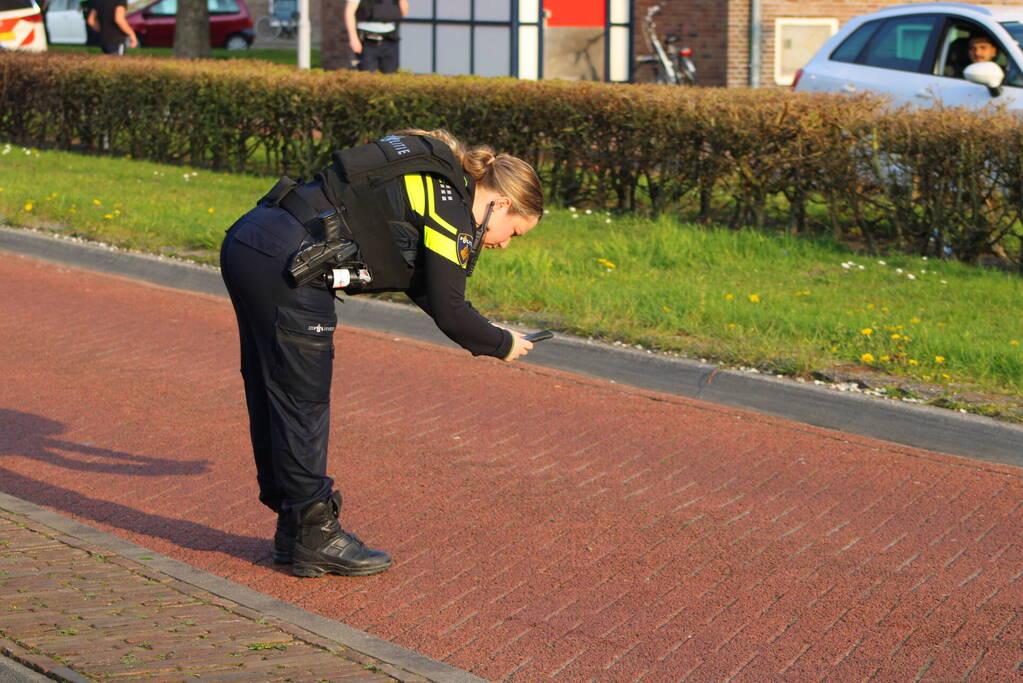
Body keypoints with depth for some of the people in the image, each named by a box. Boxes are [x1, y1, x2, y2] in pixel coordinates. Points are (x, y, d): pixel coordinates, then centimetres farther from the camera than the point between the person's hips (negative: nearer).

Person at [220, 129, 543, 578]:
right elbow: (449, 312, -6)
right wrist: (503, 345, 8)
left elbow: (421, 285, 31)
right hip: (286, 264, -10)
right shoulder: (452, 208, -6)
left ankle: (293, 528, 25)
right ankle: (315, 538, 7)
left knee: (272, 398, 15)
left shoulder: (429, 181, 22)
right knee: (303, 403, -1)